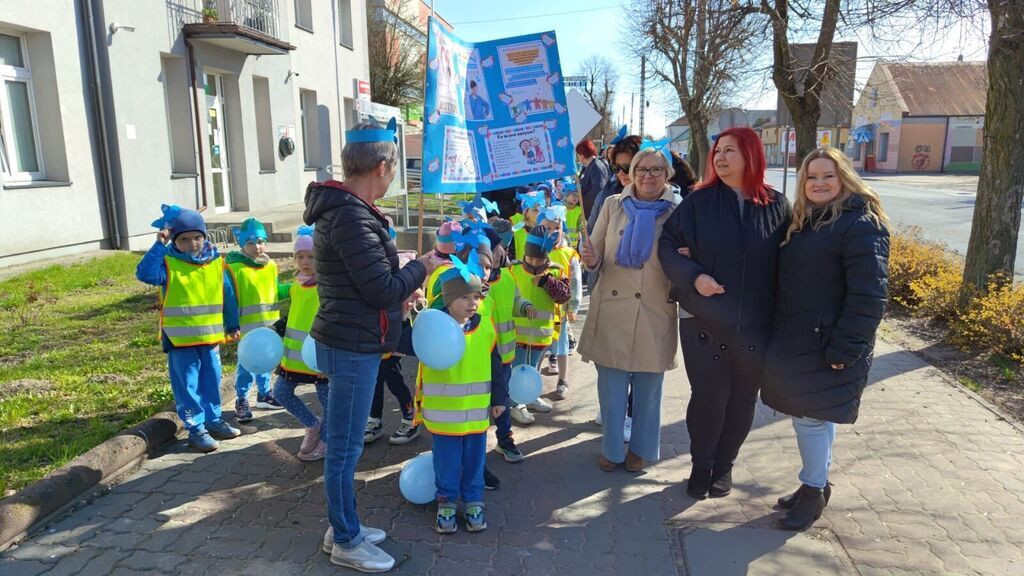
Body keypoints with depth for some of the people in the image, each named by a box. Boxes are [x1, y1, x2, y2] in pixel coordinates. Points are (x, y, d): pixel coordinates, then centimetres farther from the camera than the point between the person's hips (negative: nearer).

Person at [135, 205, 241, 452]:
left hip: (211, 336, 4)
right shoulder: (168, 263, -9)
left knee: (212, 380, 16)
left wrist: (232, 325, 12)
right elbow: (145, 274, -28)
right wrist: (159, 245, -28)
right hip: (180, 339, -4)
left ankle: (213, 420, 31)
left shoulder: (216, 262, 2)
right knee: (187, 384, 4)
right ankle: (196, 428, 14)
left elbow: (227, 295, 8)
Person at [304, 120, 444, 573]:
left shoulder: (342, 208, 10)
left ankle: (343, 527, 35)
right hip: (352, 348, -10)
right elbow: (381, 290, -22)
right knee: (345, 447, 5)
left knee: (343, 444, 19)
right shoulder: (351, 217, -22)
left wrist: (402, 290, 13)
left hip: (348, 342, 10)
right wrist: (422, 268, -8)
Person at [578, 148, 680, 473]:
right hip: (612, 310, 1)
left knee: (648, 387, 10)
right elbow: (596, 254, 7)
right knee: (611, 386, 7)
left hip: (655, 313, 0)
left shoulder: (677, 212, 2)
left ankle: (641, 448, 29)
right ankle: (612, 448, 26)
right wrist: (592, 260, -16)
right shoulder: (613, 205, 5)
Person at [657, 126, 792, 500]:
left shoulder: (776, 206, 1)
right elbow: (668, 245, -4)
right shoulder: (699, 201, -2)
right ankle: (701, 467, 28)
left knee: (742, 400, 13)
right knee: (708, 397, 5)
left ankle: (723, 466, 35)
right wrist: (694, 276, -20)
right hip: (704, 322, -1)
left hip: (756, 327, 2)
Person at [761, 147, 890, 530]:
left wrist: (844, 349, -21)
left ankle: (814, 492, 19)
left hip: (827, 344, -8)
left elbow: (868, 295, -19)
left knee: (811, 417, 0)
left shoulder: (861, 225, -14)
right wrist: (778, 334, 12)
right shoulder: (803, 222, 13)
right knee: (804, 414, 16)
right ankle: (815, 484, 32)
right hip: (794, 339, 8)